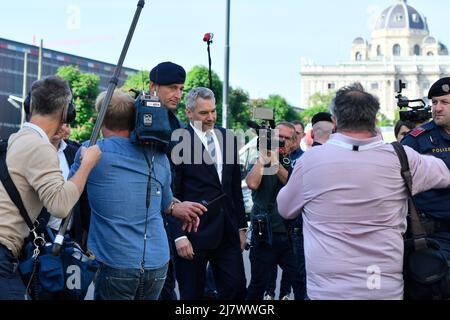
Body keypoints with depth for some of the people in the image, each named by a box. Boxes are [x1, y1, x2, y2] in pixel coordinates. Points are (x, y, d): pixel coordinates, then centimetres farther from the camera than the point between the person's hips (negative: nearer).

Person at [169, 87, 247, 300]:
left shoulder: (227, 138, 9)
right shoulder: (177, 142, -8)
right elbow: (170, 194, -9)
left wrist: (241, 226, 14)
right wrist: (178, 235, -13)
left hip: (228, 231, 5)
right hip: (193, 232, -5)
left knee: (236, 289, 3)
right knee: (192, 294, 6)